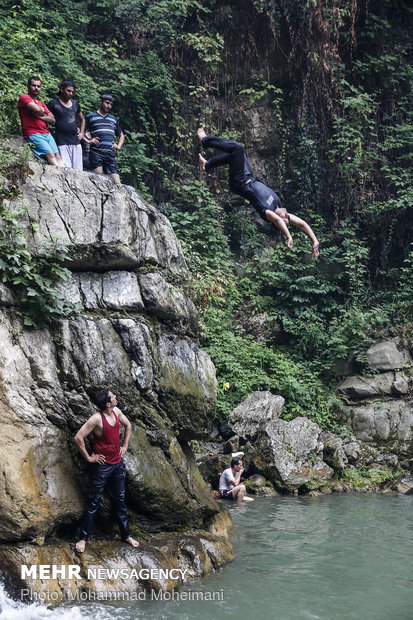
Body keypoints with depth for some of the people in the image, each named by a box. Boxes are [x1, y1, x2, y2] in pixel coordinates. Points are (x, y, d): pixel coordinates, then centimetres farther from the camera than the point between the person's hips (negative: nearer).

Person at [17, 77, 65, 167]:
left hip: (46, 133, 7)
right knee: (50, 154, -23)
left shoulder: (41, 103, 25)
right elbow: (37, 109, -16)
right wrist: (43, 114, 6)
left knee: (57, 155, -10)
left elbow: (52, 119, 12)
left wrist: (39, 116, -4)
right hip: (33, 134, -7)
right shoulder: (24, 98, 2)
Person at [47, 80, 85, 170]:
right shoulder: (53, 104, 1)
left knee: (78, 170, 0)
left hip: (76, 142, 5)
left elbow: (82, 119, 30)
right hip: (62, 143, -5)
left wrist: (82, 132, 16)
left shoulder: (75, 103, 18)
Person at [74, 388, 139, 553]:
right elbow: (78, 438, -24)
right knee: (94, 503, 2)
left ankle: (126, 535, 27)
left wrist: (125, 446, 13)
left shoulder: (116, 412, -1)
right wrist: (88, 457, -16)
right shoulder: (97, 418, -22)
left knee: (121, 501, 15)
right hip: (103, 465, -7)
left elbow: (128, 425, 19)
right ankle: (83, 538, 12)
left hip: (118, 463, 7)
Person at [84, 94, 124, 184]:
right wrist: (88, 140, -6)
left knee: (117, 183, -8)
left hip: (110, 154, 4)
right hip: (96, 152, -4)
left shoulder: (113, 119, 27)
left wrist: (119, 146, 17)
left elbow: (121, 135, 35)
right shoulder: (90, 117, 12)